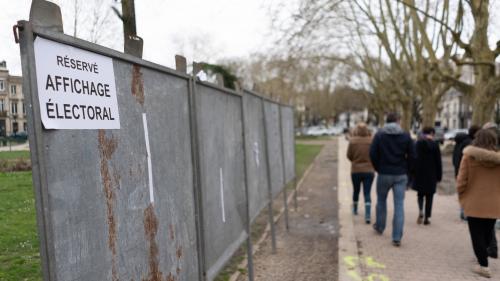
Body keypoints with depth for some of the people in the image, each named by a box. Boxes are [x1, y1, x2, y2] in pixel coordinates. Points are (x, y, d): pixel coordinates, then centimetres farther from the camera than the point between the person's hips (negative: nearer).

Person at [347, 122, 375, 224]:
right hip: (369, 171, 0)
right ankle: (368, 215, -9)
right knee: (367, 194, 2)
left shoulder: (353, 141, -11)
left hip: (356, 170, 1)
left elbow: (349, 155, -3)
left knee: (356, 191, 20)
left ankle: (355, 209, 39)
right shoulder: (371, 141, -9)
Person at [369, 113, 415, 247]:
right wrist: (405, 169, 11)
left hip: (384, 174, 0)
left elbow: (372, 154, -7)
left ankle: (379, 227, 36)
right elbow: (412, 156, -2)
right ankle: (397, 237, -2)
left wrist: (378, 168, 6)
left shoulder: (379, 135, -3)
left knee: (381, 201, 19)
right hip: (401, 175, 0)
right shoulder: (406, 136, -1)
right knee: (399, 205, 1)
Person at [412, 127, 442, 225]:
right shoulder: (434, 145, -6)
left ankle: (420, 211, -6)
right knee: (429, 196, 8)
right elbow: (438, 162, -3)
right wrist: (439, 176, 5)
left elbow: (413, 159, -1)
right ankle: (426, 218, 10)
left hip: (419, 174, 1)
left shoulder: (417, 144, -3)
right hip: (431, 175, -1)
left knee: (420, 194, 17)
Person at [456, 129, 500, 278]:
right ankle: (482, 256, 38)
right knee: (487, 233, 21)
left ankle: (484, 266, 6)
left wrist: (461, 197, 6)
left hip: (474, 203, -3)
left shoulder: (469, 156, -11)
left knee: (477, 235, 7)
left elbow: (461, 180, -9)